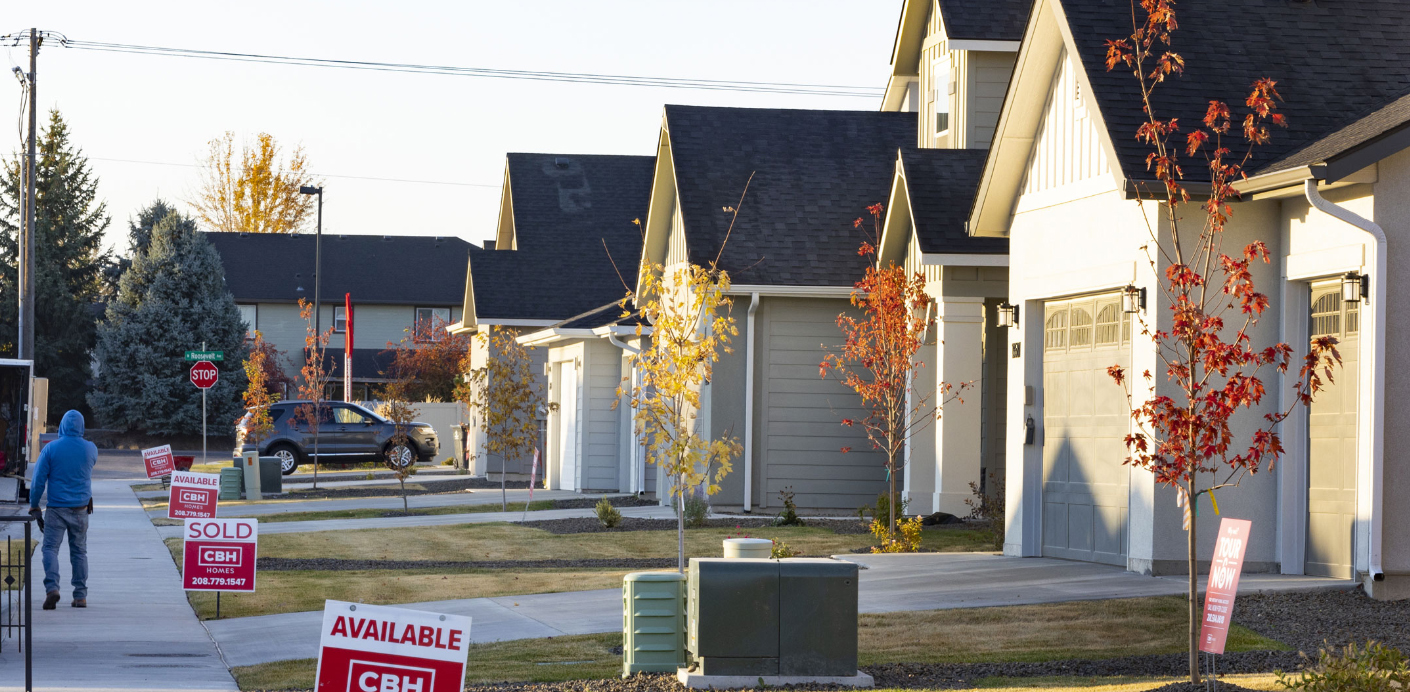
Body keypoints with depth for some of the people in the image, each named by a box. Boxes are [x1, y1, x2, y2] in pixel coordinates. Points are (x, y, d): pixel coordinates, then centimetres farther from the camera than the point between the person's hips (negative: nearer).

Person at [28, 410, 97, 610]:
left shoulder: (51, 448, -7)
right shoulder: (90, 449, 0)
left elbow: (39, 480, -6)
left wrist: (34, 506, 1)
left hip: (57, 509, -3)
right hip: (81, 509, 3)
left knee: (50, 548, -1)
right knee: (79, 551, 10)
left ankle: (52, 587, -21)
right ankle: (81, 596, 9)